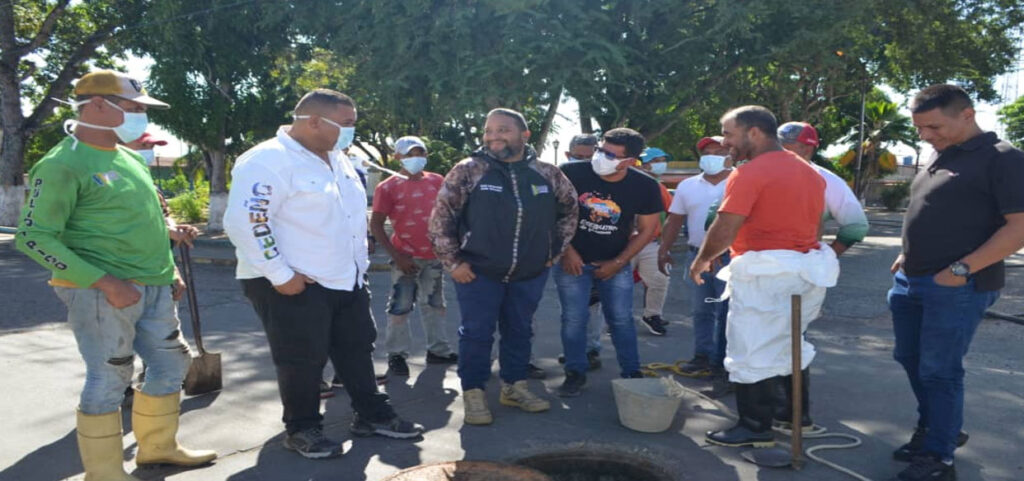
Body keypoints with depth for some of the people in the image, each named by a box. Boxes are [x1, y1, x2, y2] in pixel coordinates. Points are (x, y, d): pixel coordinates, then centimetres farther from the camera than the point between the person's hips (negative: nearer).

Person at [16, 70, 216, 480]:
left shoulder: (130, 157, 12)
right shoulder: (63, 164, -13)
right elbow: (33, 238, -16)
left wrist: (171, 271, 16)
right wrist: (105, 282, -21)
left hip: (154, 288, 8)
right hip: (103, 292, -8)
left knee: (172, 364, 15)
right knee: (109, 379, 1)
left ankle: (157, 447, 33)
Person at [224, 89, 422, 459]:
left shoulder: (337, 159, 11)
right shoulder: (269, 160, -18)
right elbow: (243, 221, -25)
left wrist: (360, 265, 16)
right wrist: (280, 275, -23)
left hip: (346, 279, 9)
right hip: (295, 284, -8)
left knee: (357, 349, 15)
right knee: (303, 360, 3)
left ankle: (372, 415, 29)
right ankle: (302, 429, 21)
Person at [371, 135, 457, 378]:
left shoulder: (437, 182, 3)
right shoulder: (388, 187, -7)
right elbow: (375, 225, -9)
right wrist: (396, 255, -16)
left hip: (434, 255, 5)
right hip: (406, 257, -4)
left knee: (435, 304, 14)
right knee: (400, 307, -1)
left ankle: (438, 350, 27)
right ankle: (396, 355, 11)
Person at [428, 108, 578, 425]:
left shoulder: (548, 174, 1)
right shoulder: (468, 171, -9)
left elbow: (569, 210, 15)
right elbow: (441, 217, -7)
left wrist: (555, 250, 10)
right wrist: (453, 261, -9)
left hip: (530, 274, 4)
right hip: (478, 272, -3)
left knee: (519, 331, 15)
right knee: (477, 333, 3)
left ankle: (514, 387, 31)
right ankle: (473, 393, 18)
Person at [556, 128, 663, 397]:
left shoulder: (644, 187, -12)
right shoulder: (572, 173, -17)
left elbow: (647, 229, -2)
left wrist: (618, 262, -5)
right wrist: (566, 251, -10)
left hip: (615, 263, 1)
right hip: (572, 260, -1)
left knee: (621, 319, 5)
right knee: (574, 319, 1)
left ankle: (632, 374, 20)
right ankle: (575, 374, 17)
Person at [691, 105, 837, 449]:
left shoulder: (750, 173, -14)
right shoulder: (810, 173, 14)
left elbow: (724, 230, -19)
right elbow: (813, 224, 19)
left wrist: (702, 259, -4)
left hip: (764, 271, -9)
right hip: (808, 267, 9)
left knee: (753, 352, 0)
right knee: (788, 345, 21)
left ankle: (756, 428, 8)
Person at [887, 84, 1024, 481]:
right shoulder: (939, 156, 13)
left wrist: (961, 270, -21)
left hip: (956, 287, -8)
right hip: (911, 281, 8)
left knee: (939, 371, -1)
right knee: (911, 359, 16)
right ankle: (934, 428, 35)